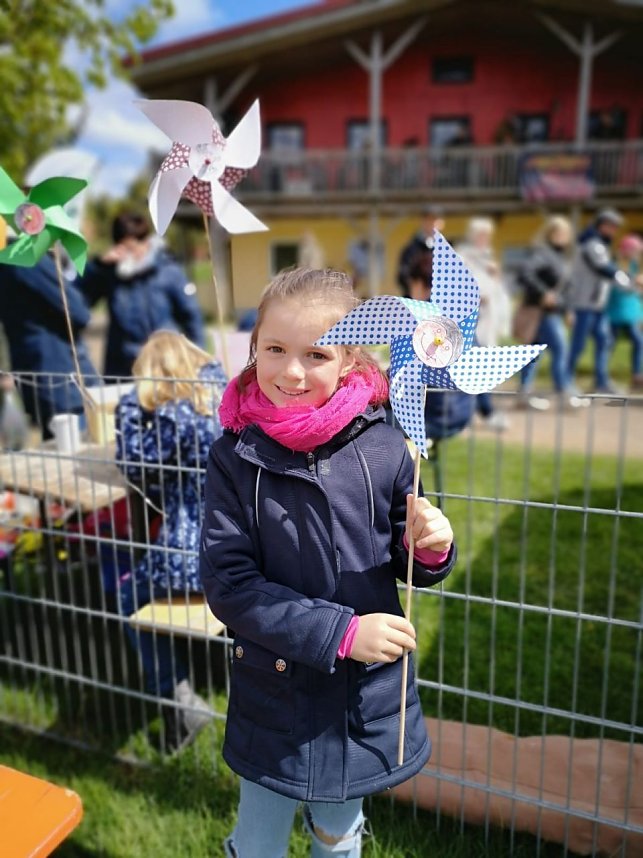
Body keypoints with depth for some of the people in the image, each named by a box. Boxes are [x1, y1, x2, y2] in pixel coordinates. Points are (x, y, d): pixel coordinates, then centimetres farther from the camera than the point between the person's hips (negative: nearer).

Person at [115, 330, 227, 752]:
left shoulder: (173, 416, -16)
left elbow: (133, 466, -4)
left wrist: (131, 407, 0)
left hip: (202, 557, -7)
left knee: (129, 594, 19)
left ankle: (179, 700, 14)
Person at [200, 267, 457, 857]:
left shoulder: (381, 448, -13)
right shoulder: (236, 455, -14)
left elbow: (405, 565, 0)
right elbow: (227, 583, -15)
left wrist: (432, 549, -23)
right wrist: (339, 632, -22)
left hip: (370, 697, 1)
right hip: (274, 696, -1)